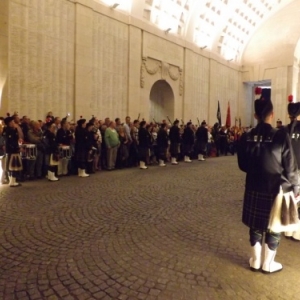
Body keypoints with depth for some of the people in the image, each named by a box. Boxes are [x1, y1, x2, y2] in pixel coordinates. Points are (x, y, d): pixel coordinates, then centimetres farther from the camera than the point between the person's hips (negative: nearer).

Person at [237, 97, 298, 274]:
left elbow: (243, 165, 5)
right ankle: (268, 264, 27)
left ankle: (256, 261, 30)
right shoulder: (281, 136, -16)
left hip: (254, 190, 3)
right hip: (276, 189, -3)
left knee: (256, 226, 17)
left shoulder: (246, 138, -5)